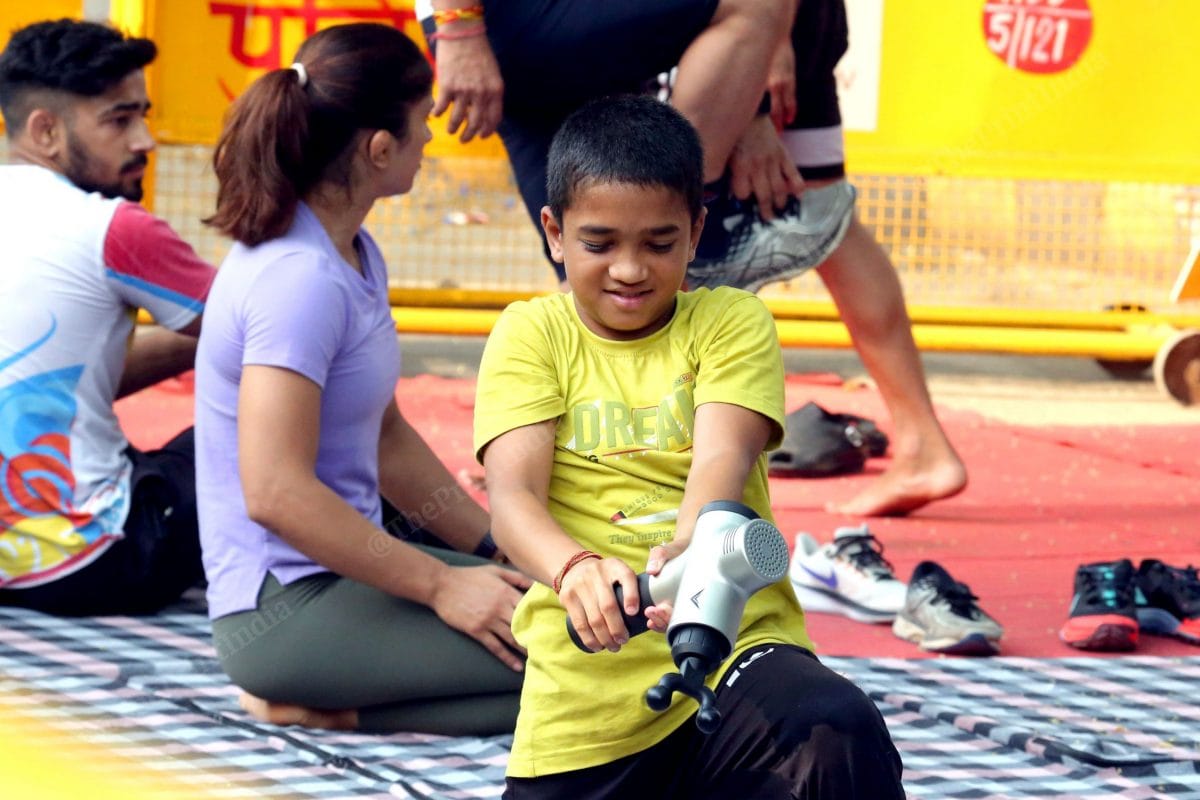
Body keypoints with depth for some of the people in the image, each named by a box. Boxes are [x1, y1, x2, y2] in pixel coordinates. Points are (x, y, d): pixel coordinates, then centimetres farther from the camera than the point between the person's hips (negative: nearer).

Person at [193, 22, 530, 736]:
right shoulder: (299, 277, -20)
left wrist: (493, 547, 14)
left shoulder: (356, 256, 11)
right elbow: (276, 492, -25)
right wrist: (440, 584, -20)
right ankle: (304, 701, -12)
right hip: (285, 604, -10)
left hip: (341, 569, 10)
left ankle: (311, 695, 2)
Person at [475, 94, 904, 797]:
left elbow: (721, 461, -12)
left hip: (735, 647, -2)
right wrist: (574, 568, -33)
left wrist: (689, 551, -36)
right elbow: (512, 495, -9)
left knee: (842, 734, -32)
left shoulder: (731, 321, 6)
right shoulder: (531, 333, 6)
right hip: (584, 701, 2)